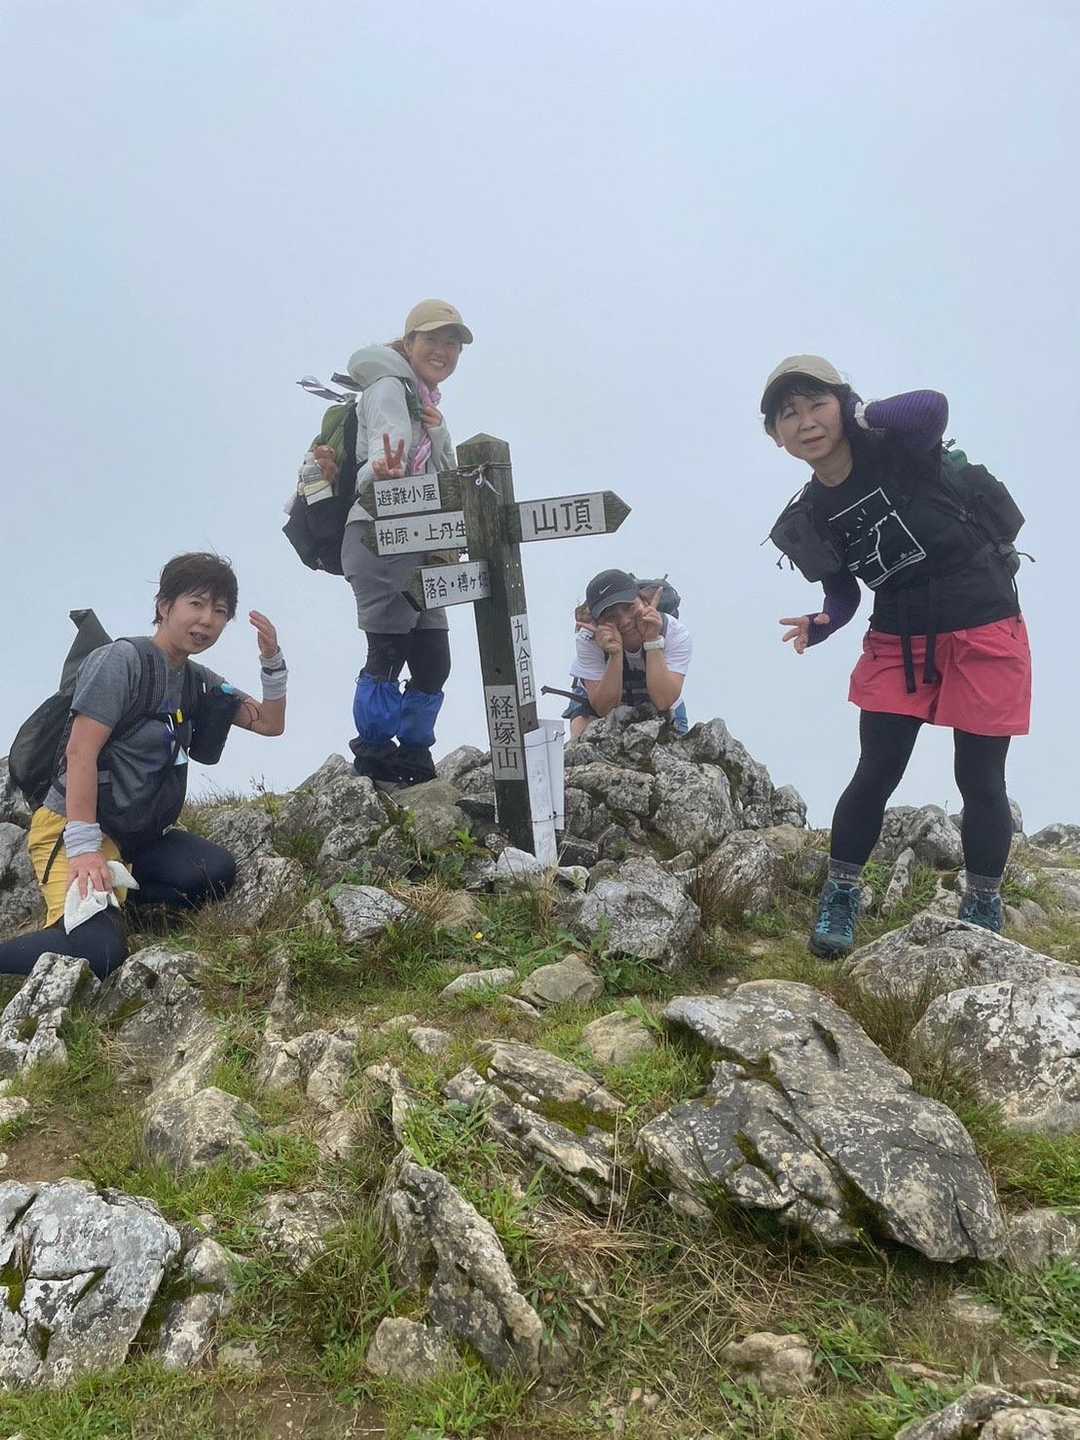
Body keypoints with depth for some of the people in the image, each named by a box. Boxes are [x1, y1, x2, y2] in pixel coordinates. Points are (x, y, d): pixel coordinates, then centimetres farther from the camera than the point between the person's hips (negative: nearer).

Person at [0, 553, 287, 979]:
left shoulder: (199, 681, 11)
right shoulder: (123, 659, -11)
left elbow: (270, 723, 16)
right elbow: (80, 752, -18)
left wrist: (272, 661, -2)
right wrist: (85, 849, -25)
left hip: (137, 837, 7)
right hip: (71, 828, -7)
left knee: (217, 872, -22)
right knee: (97, 951, -29)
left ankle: (109, 889, -7)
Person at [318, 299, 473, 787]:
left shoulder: (428, 406, 25)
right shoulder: (389, 388, -4)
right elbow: (386, 452, -24)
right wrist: (381, 473, -42)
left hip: (417, 546, 9)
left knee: (433, 658, 6)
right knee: (389, 651, -11)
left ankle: (414, 761, 14)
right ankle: (374, 757, -3)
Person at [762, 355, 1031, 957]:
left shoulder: (895, 451, -13)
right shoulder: (808, 520, 1)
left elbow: (933, 407, -35)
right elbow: (844, 594, 8)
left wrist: (859, 414, -18)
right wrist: (818, 626, -14)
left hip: (984, 631, -3)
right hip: (898, 643, 4)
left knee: (979, 779, 3)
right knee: (876, 773, 1)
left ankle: (983, 911, 22)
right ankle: (841, 899, 17)